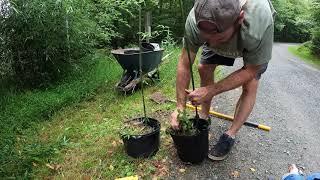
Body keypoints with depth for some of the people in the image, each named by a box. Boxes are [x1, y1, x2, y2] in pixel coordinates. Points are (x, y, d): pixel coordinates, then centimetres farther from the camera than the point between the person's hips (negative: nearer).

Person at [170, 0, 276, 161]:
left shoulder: (260, 22, -45)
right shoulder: (195, 20, -39)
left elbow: (250, 71, -30)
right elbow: (184, 65, -27)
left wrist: (212, 91, -38)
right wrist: (180, 107, -27)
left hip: (254, 43, -2)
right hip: (221, 33, 3)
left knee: (250, 85, -16)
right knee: (204, 68, -7)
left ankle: (230, 136, -1)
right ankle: (204, 117, 13)